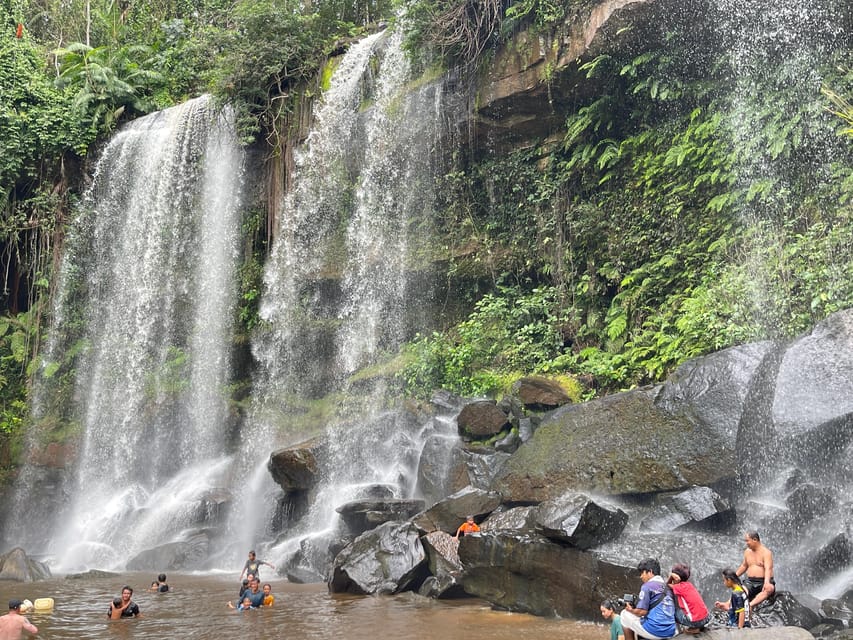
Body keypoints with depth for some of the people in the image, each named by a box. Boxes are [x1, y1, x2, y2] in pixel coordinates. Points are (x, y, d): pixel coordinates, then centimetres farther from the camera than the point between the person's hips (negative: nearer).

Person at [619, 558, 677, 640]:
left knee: (624, 614, 12)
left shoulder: (647, 586, -7)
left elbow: (642, 611, -13)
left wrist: (631, 610, 8)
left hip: (655, 631, -8)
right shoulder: (667, 587, 15)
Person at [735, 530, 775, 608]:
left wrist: (766, 582, -38)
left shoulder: (766, 552, -7)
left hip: (763, 582, -5)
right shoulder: (747, 551, 13)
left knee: (770, 588, -39)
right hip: (750, 582, 5)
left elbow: (768, 569, -22)